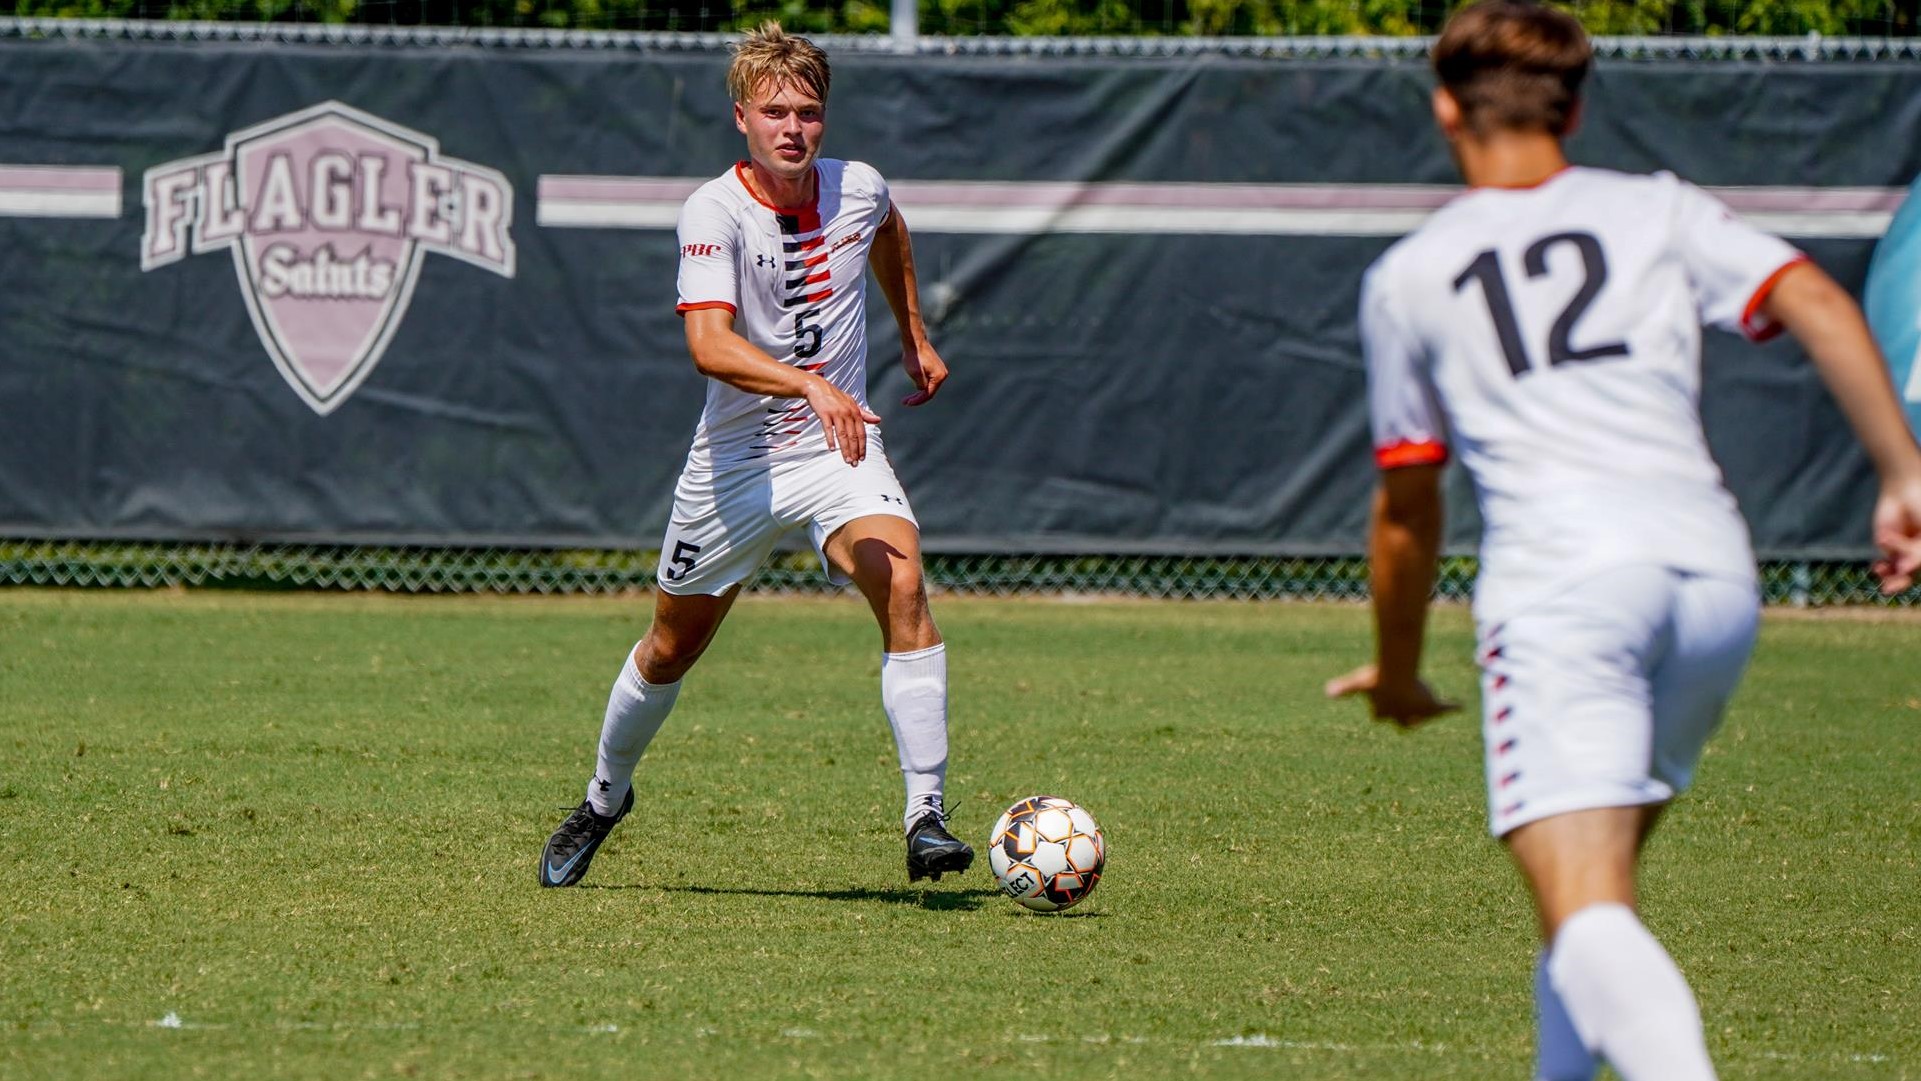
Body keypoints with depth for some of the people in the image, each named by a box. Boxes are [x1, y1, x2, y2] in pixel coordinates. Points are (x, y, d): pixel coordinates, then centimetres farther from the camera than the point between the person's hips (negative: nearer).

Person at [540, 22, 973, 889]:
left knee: (901, 581, -26)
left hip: (839, 447, 2)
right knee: (673, 648, 14)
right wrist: (810, 384, -48)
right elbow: (710, 344, -35)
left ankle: (925, 818, -27)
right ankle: (605, 798, 43)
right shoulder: (714, 213, -19)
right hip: (736, 458, -2)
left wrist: (914, 336, 30)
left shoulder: (858, 190, -4)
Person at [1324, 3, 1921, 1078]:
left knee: (1589, 918, -18)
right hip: (1715, 575, 3)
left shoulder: (1407, 276, 19)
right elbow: (1818, 304, 3)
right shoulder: (1659, 210, 20)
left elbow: (1408, 511, 26)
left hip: (1560, 577, -3)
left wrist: (1398, 675, 41)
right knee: (1594, 870, 25)